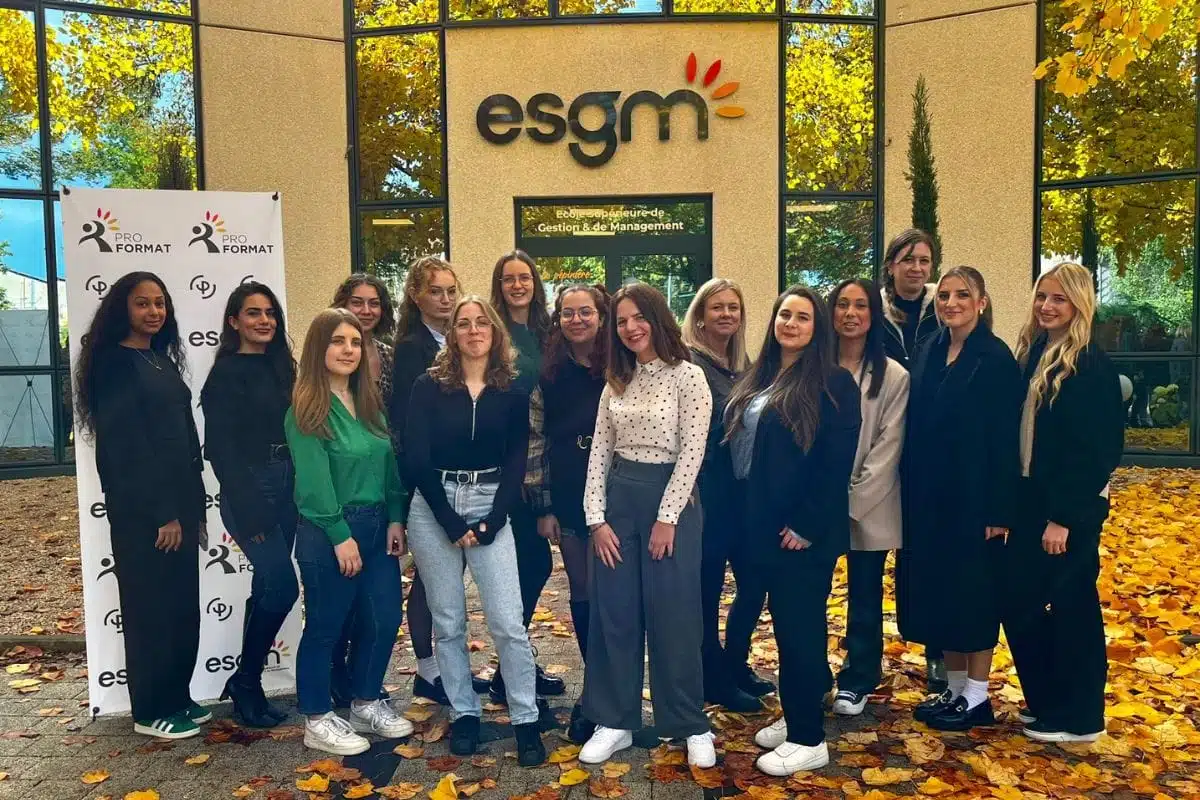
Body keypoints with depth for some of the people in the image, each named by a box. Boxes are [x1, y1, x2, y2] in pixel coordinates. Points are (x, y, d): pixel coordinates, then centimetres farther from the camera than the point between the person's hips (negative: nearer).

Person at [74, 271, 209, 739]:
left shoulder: (162, 360, 14)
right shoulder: (115, 363, -9)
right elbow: (125, 445, -15)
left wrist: (195, 508, 11)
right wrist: (161, 513, -16)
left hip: (178, 504, 7)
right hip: (141, 512, -7)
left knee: (183, 606, 12)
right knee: (151, 609, 1)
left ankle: (177, 698, 25)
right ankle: (150, 712, 15)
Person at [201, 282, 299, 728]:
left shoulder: (280, 368, 13)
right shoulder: (226, 373, -6)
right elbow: (222, 447, -12)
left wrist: (298, 494, 6)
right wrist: (248, 512, -17)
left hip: (286, 489, 7)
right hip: (249, 493, -7)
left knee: (268, 586, 10)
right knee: (282, 586, -11)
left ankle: (247, 682, 24)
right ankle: (246, 684, 8)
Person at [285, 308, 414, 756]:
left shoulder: (370, 402, 10)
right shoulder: (306, 409, -11)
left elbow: (389, 464, 9)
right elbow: (312, 480, -15)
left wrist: (395, 519, 2)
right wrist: (340, 535, -16)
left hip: (377, 526, 7)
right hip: (328, 532, -7)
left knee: (384, 618, 11)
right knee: (325, 627, 5)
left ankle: (366, 704, 31)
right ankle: (317, 721, 21)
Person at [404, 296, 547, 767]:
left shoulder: (513, 392, 4)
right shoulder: (429, 386, 0)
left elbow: (516, 463, 2)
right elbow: (416, 459, -5)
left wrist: (491, 522, -9)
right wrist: (451, 524, -11)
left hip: (491, 506, 0)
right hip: (434, 507, 0)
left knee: (508, 622, -4)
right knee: (448, 622, 8)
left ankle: (526, 720, 9)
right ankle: (464, 714, 23)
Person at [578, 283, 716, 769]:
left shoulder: (687, 377, -7)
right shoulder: (617, 383, 9)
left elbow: (691, 452, -12)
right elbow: (599, 452, 7)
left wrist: (666, 518, -14)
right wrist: (596, 517, -2)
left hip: (669, 499, -5)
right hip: (618, 500, 5)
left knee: (673, 616, 2)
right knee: (613, 614, 8)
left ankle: (691, 725, 20)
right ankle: (614, 722, 21)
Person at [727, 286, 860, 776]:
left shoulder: (834, 383, -9)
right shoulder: (756, 380, 11)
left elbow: (837, 462, -15)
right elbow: (738, 447, 15)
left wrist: (807, 525, -17)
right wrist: (747, 514, 9)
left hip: (805, 529, -7)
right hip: (763, 525, 7)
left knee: (800, 625, 0)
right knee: (783, 622, 16)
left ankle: (808, 739, 13)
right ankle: (793, 717, 31)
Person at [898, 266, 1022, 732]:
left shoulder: (996, 358, -10)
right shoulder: (927, 351, 7)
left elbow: (1005, 439, -12)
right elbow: (914, 427, 8)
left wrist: (999, 509, -15)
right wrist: (909, 491, 5)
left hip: (972, 497, -6)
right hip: (927, 497, 6)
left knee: (972, 593, 4)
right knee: (936, 592, 12)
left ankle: (976, 698, 19)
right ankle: (954, 689, 27)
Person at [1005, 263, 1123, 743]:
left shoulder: (1091, 366, -13)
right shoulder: (1032, 354, 9)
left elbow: (1093, 450, -16)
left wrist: (1063, 517, -18)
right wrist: (1013, 502, 8)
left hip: (1072, 507, -8)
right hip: (1031, 499, 8)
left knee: (1071, 605, 3)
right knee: (1018, 601, 12)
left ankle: (1078, 718, 19)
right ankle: (1046, 701, 29)